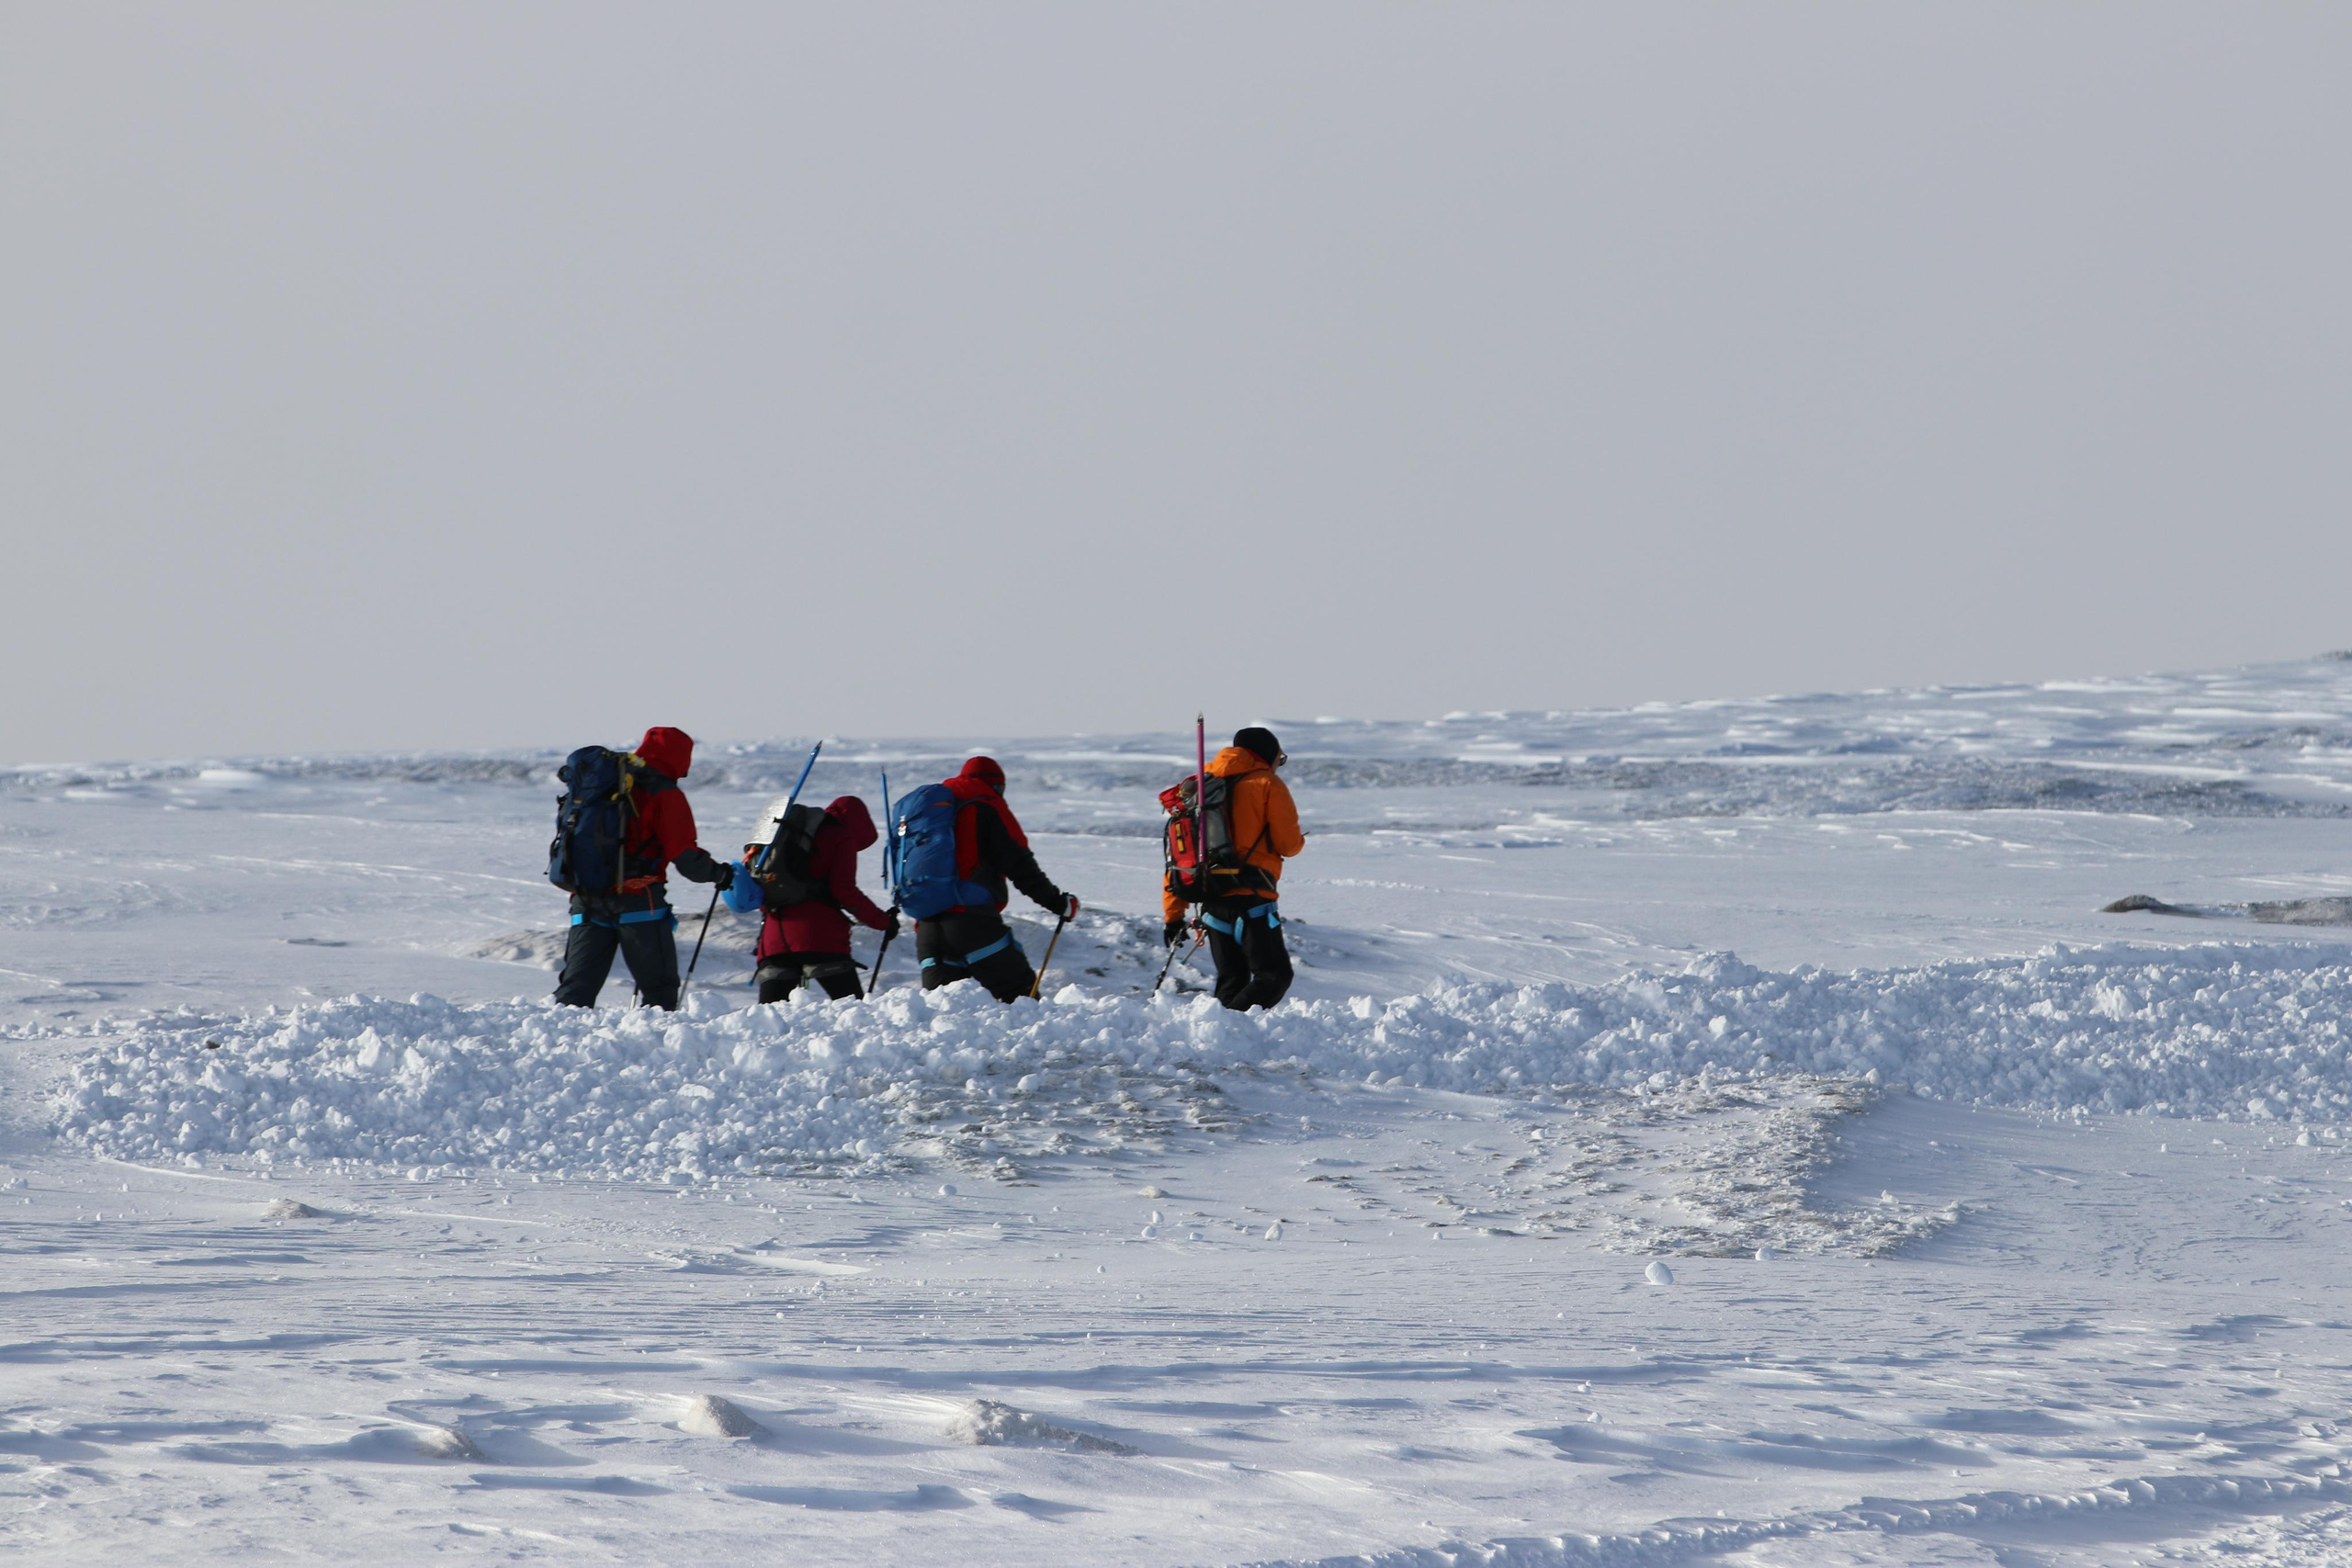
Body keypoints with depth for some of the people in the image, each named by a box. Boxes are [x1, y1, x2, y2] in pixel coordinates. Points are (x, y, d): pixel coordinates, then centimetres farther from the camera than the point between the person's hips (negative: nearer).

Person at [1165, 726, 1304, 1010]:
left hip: (1213, 901, 6)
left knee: (1231, 980, 16)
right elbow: (1289, 844, -6)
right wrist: (1298, 841, 20)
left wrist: (1173, 913, 17)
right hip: (1252, 899, -6)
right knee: (1274, 975, -6)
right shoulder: (1268, 785, 0)